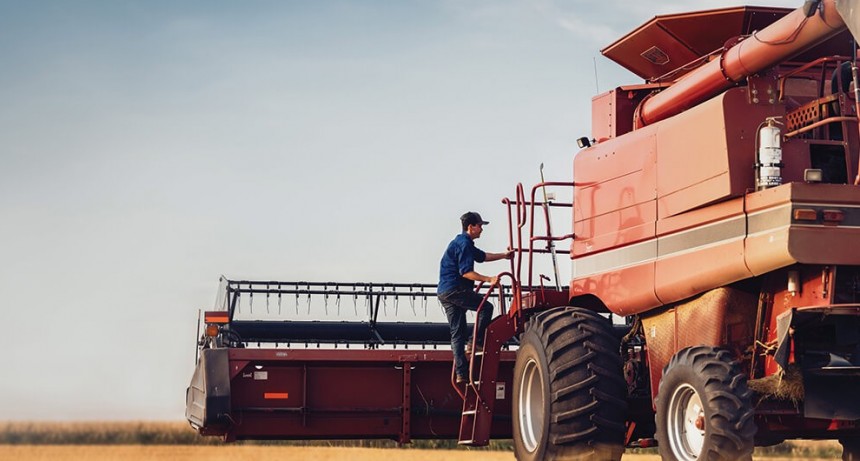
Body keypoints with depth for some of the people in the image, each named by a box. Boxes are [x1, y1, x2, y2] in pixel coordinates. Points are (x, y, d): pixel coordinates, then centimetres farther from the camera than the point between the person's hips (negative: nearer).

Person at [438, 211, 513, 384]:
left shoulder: (462, 243, 23)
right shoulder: (464, 244, -11)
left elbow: (482, 256, 36)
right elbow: (465, 272, -19)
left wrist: (503, 255, 37)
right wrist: (489, 279, -19)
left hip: (444, 292, 10)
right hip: (455, 289, -10)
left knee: (457, 333, 6)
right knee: (486, 307, 0)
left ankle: (461, 373, 4)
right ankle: (477, 342, -5)